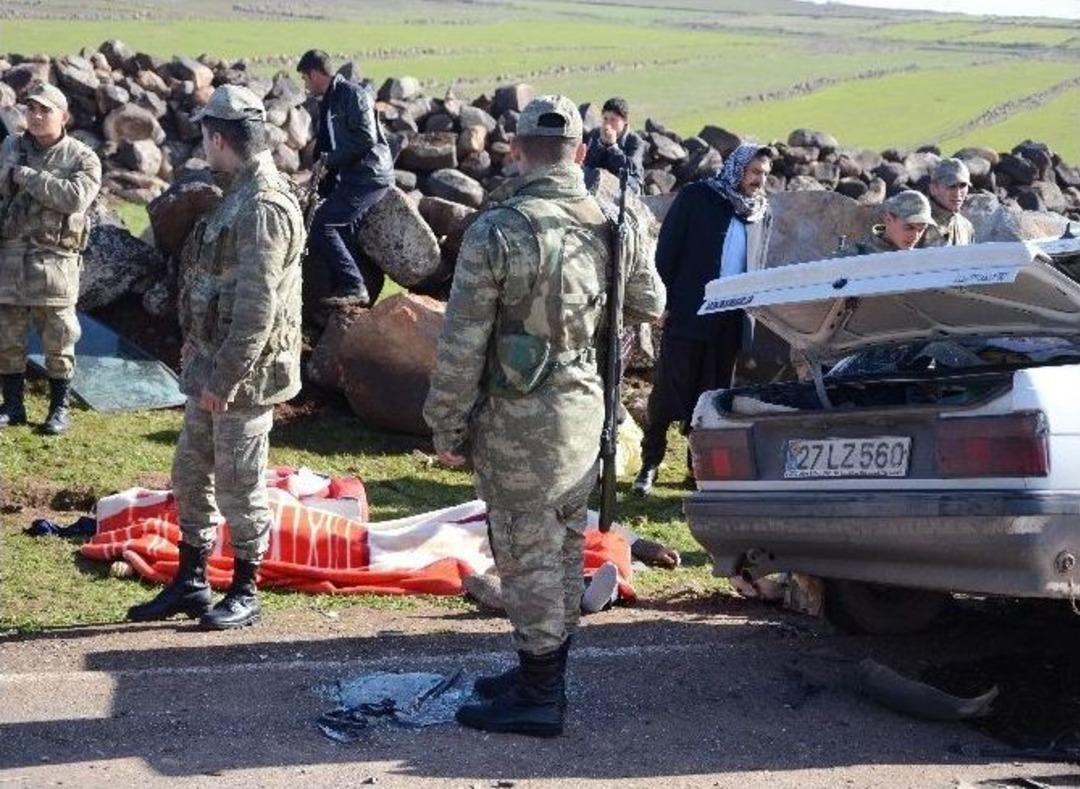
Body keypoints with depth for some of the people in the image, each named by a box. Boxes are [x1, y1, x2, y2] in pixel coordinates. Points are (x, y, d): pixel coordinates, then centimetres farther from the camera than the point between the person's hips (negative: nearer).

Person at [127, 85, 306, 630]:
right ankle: (189, 583, 28)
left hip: (243, 372, -10)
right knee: (191, 474, 16)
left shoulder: (264, 208, -20)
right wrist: (199, 355, 17)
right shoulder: (237, 197, 12)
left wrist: (224, 380, -22)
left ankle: (245, 594, 15)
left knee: (239, 483, 1)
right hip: (212, 365, 10)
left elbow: (257, 309, -24)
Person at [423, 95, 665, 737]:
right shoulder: (614, 226, 0)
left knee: (528, 553, 2)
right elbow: (651, 305, 16)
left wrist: (448, 426, -5)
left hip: (518, 421, -6)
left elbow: (462, 344, -14)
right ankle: (547, 676, 30)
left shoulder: (497, 231, -16)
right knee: (565, 546, 16)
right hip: (586, 413, 6)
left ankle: (538, 698, 10)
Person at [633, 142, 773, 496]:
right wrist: (663, 301, -8)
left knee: (712, 393, 9)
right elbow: (667, 249, -4)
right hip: (687, 314, -4)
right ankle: (650, 464, 8)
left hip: (730, 320, 4)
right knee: (668, 389, -2)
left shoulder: (762, 214, 12)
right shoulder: (696, 197, -3)